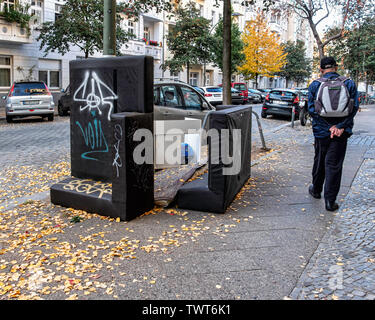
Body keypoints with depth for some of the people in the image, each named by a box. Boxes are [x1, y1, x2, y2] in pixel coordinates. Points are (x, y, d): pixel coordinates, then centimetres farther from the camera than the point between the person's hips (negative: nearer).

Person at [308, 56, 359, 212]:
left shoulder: (315, 85, 0)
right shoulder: (349, 84, 1)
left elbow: (312, 109, -7)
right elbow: (355, 107, -6)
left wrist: (329, 126, -11)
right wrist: (340, 127, -12)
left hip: (321, 131, 1)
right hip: (341, 133, -1)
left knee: (319, 161, 18)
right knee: (334, 165, 2)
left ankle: (316, 190, 36)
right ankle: (330, 200, 1)